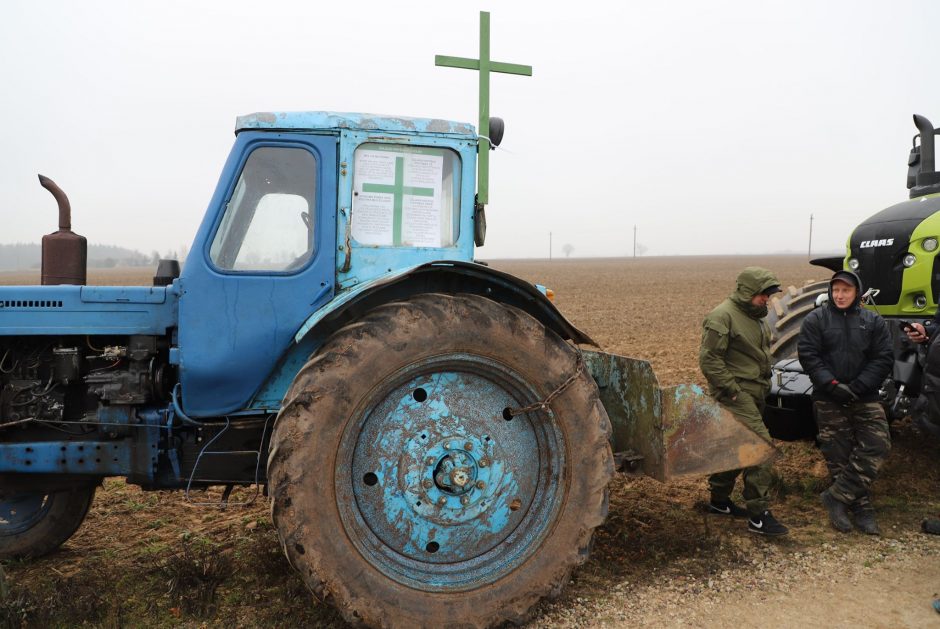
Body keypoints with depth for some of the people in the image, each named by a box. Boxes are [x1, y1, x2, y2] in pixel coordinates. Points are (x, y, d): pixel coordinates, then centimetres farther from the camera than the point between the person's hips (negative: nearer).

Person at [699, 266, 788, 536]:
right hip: (737, 394, -10)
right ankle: (758, 516, -9)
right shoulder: (723, 316, -15)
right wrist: (733, 390, -20)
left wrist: (764, 384, 19)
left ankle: (719, 499, 29)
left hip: (754, 394, 10)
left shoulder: (756, 316, 16)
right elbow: (709, 359, -20)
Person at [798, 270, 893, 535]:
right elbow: (808, 356, -7)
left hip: (865, 398, 2)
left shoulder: (874, 322, 5)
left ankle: (837, 496, 0)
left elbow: (884, 359, -2)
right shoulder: (815, 320, 0)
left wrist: (858, 387, -14)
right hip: (828, 400, -1)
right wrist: (832, 384, -18)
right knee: (838, 454, 3)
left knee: (876, 446, -10)